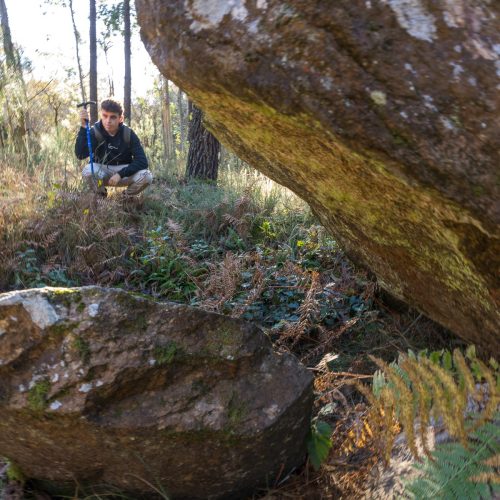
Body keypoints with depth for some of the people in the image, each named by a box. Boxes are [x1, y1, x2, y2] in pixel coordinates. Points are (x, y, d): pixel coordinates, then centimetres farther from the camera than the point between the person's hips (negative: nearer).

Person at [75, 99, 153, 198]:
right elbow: (80, 155, -28)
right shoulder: (95, 132, -14)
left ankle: (128, 196, 5)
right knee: (88, 171, -34)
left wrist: (120, 174, -30)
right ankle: (100, 196, -1)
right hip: (102, 171, 0)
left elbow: (142, 161, -20)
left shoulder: (128, 134, -14)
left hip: (124, 171, 0)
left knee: (146, 176, -29)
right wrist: (83, 127, -38)